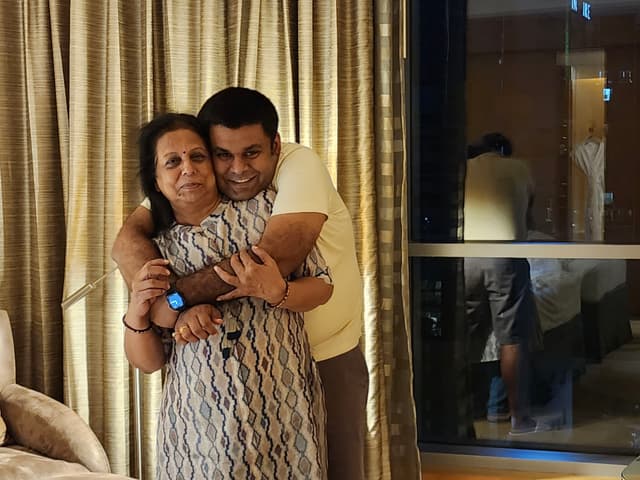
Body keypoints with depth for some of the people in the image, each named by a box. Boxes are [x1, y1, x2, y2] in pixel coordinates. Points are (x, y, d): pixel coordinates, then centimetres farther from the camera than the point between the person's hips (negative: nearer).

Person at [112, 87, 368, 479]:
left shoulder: (300, 166, -22)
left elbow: (276, 257, -36)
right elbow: (128, 240, -22)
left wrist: (180, 292, -32)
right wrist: (167, 304, -39)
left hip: (327, 361, -3)